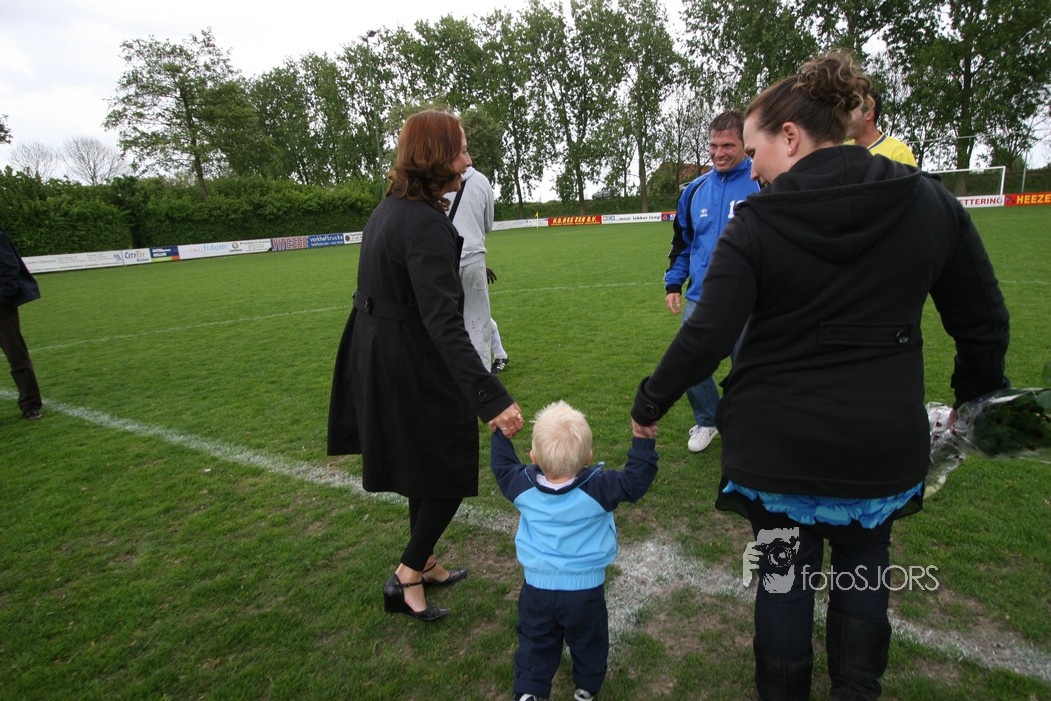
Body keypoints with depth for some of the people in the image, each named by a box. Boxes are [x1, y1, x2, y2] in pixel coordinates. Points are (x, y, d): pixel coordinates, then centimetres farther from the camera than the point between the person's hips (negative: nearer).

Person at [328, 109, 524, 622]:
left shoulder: (388, 209, 7)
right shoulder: (426, 222, -23)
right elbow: (444, 322, -33)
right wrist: (492, 398, -37)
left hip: (378, 360, 10)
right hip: (417, 368, -9)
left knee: (425, 466, 23)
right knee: (451, 470, 8)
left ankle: (423, 562, 40)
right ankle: (406, 578, 18)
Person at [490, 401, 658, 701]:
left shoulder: (522, 486, -15)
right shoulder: (598, 488, -23)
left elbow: (502, 465, 3)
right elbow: (635, 481, -16)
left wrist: (500, 434, 15)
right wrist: (643, 442, -14)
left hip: (537, 587, 1)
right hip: (586, 589, -1)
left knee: (535, 641, 21)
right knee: (588, 641, 24)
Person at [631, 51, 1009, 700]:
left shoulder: (757, 221, -14)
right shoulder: (931, 201, -2)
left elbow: (706, 337, -18)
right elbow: (984, 323, 4)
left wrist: (650, 404, -4)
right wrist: (975, 397, 20)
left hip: (777, 442, -3)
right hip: (885, 440, 3)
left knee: (784, 573, 17)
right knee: (864, 561, 26)